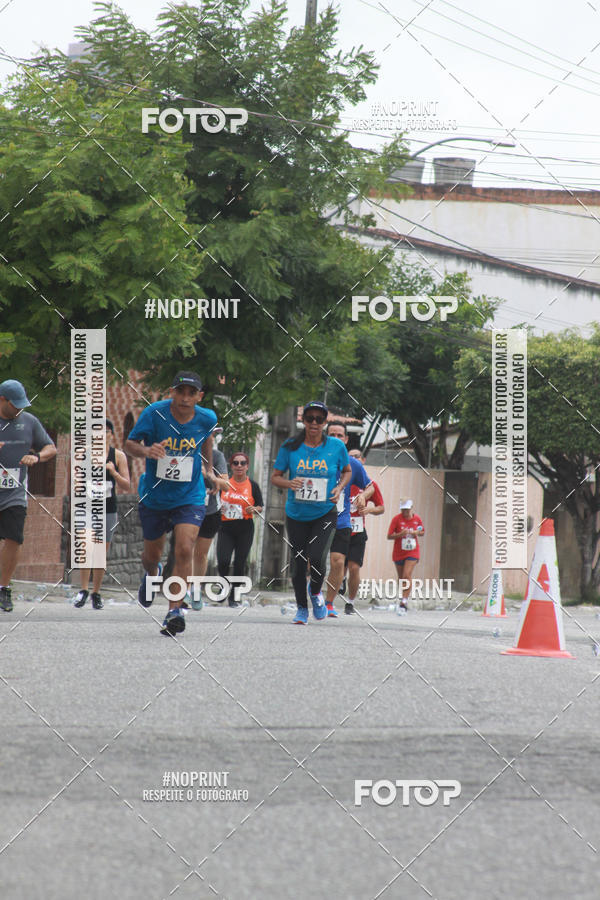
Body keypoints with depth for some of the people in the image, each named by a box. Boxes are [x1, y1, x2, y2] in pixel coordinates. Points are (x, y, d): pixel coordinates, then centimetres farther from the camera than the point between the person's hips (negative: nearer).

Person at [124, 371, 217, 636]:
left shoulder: (206, 418, -9)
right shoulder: (154, 413, -17)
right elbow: (129, 444, -13)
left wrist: (209, 468, 22)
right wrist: (145, 451, -35)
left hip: (190, 497, 0)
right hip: (154, 496, 0)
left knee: (184, 550, -19)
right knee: (152, 553, 17)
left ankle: (174, 612, -16)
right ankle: (152, 574, 55)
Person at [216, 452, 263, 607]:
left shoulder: (252, 486, 4)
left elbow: (260, 507, 8)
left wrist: (254, 510, -13)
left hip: (245, 529, 0)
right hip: (226, 528, 0)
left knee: (239, 564, -1)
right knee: (223, 562, -14)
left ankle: (234, 597, 11)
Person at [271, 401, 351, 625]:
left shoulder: (336, 446, -3)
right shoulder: (290, 447, -4)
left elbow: (347, 471, 14)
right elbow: (275, 477, 2)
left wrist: (339, 488, -5)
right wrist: (289, 483, -19)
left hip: (325, 514, -1)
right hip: (296, 515, 1)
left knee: (317, 558, -19)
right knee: (298, 563, 4)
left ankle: (316, 592, 13)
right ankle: (301, 608, 25)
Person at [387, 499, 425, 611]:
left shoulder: (417, 519, 1)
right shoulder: (397, 519, -7)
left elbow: (422, 532, 17)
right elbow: (389, 536, -8)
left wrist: (417, 533, -7)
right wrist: (400, 534, -26)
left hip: (412, 552, -1)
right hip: (398, 553, 1)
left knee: (407, 575, -18)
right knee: (401, 578, 10)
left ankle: (404, 601, -21)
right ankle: (402, 599, 28)